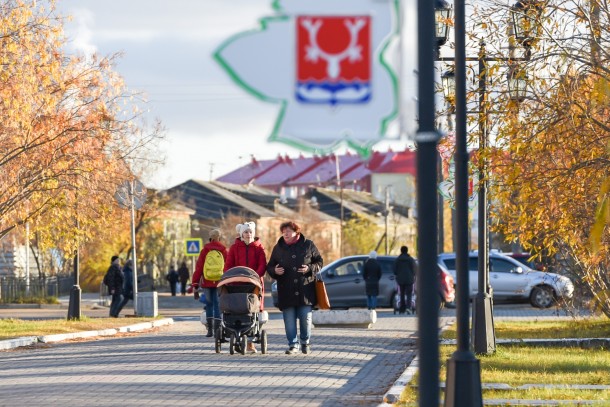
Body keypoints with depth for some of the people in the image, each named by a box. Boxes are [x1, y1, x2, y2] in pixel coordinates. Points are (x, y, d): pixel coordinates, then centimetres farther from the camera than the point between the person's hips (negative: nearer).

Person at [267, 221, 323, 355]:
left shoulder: (308, 245, 4)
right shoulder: (278, 247, 8)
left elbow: (319, 262, 9)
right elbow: (270, 267, 14)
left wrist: (310, 268, -10)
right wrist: (275, 271, -9)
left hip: (305, 289, -1)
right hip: (286, 291, 1)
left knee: (306, 318, 0)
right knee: (289, 320, -1)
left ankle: (305, 343, 16)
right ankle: (293, 344, 6)